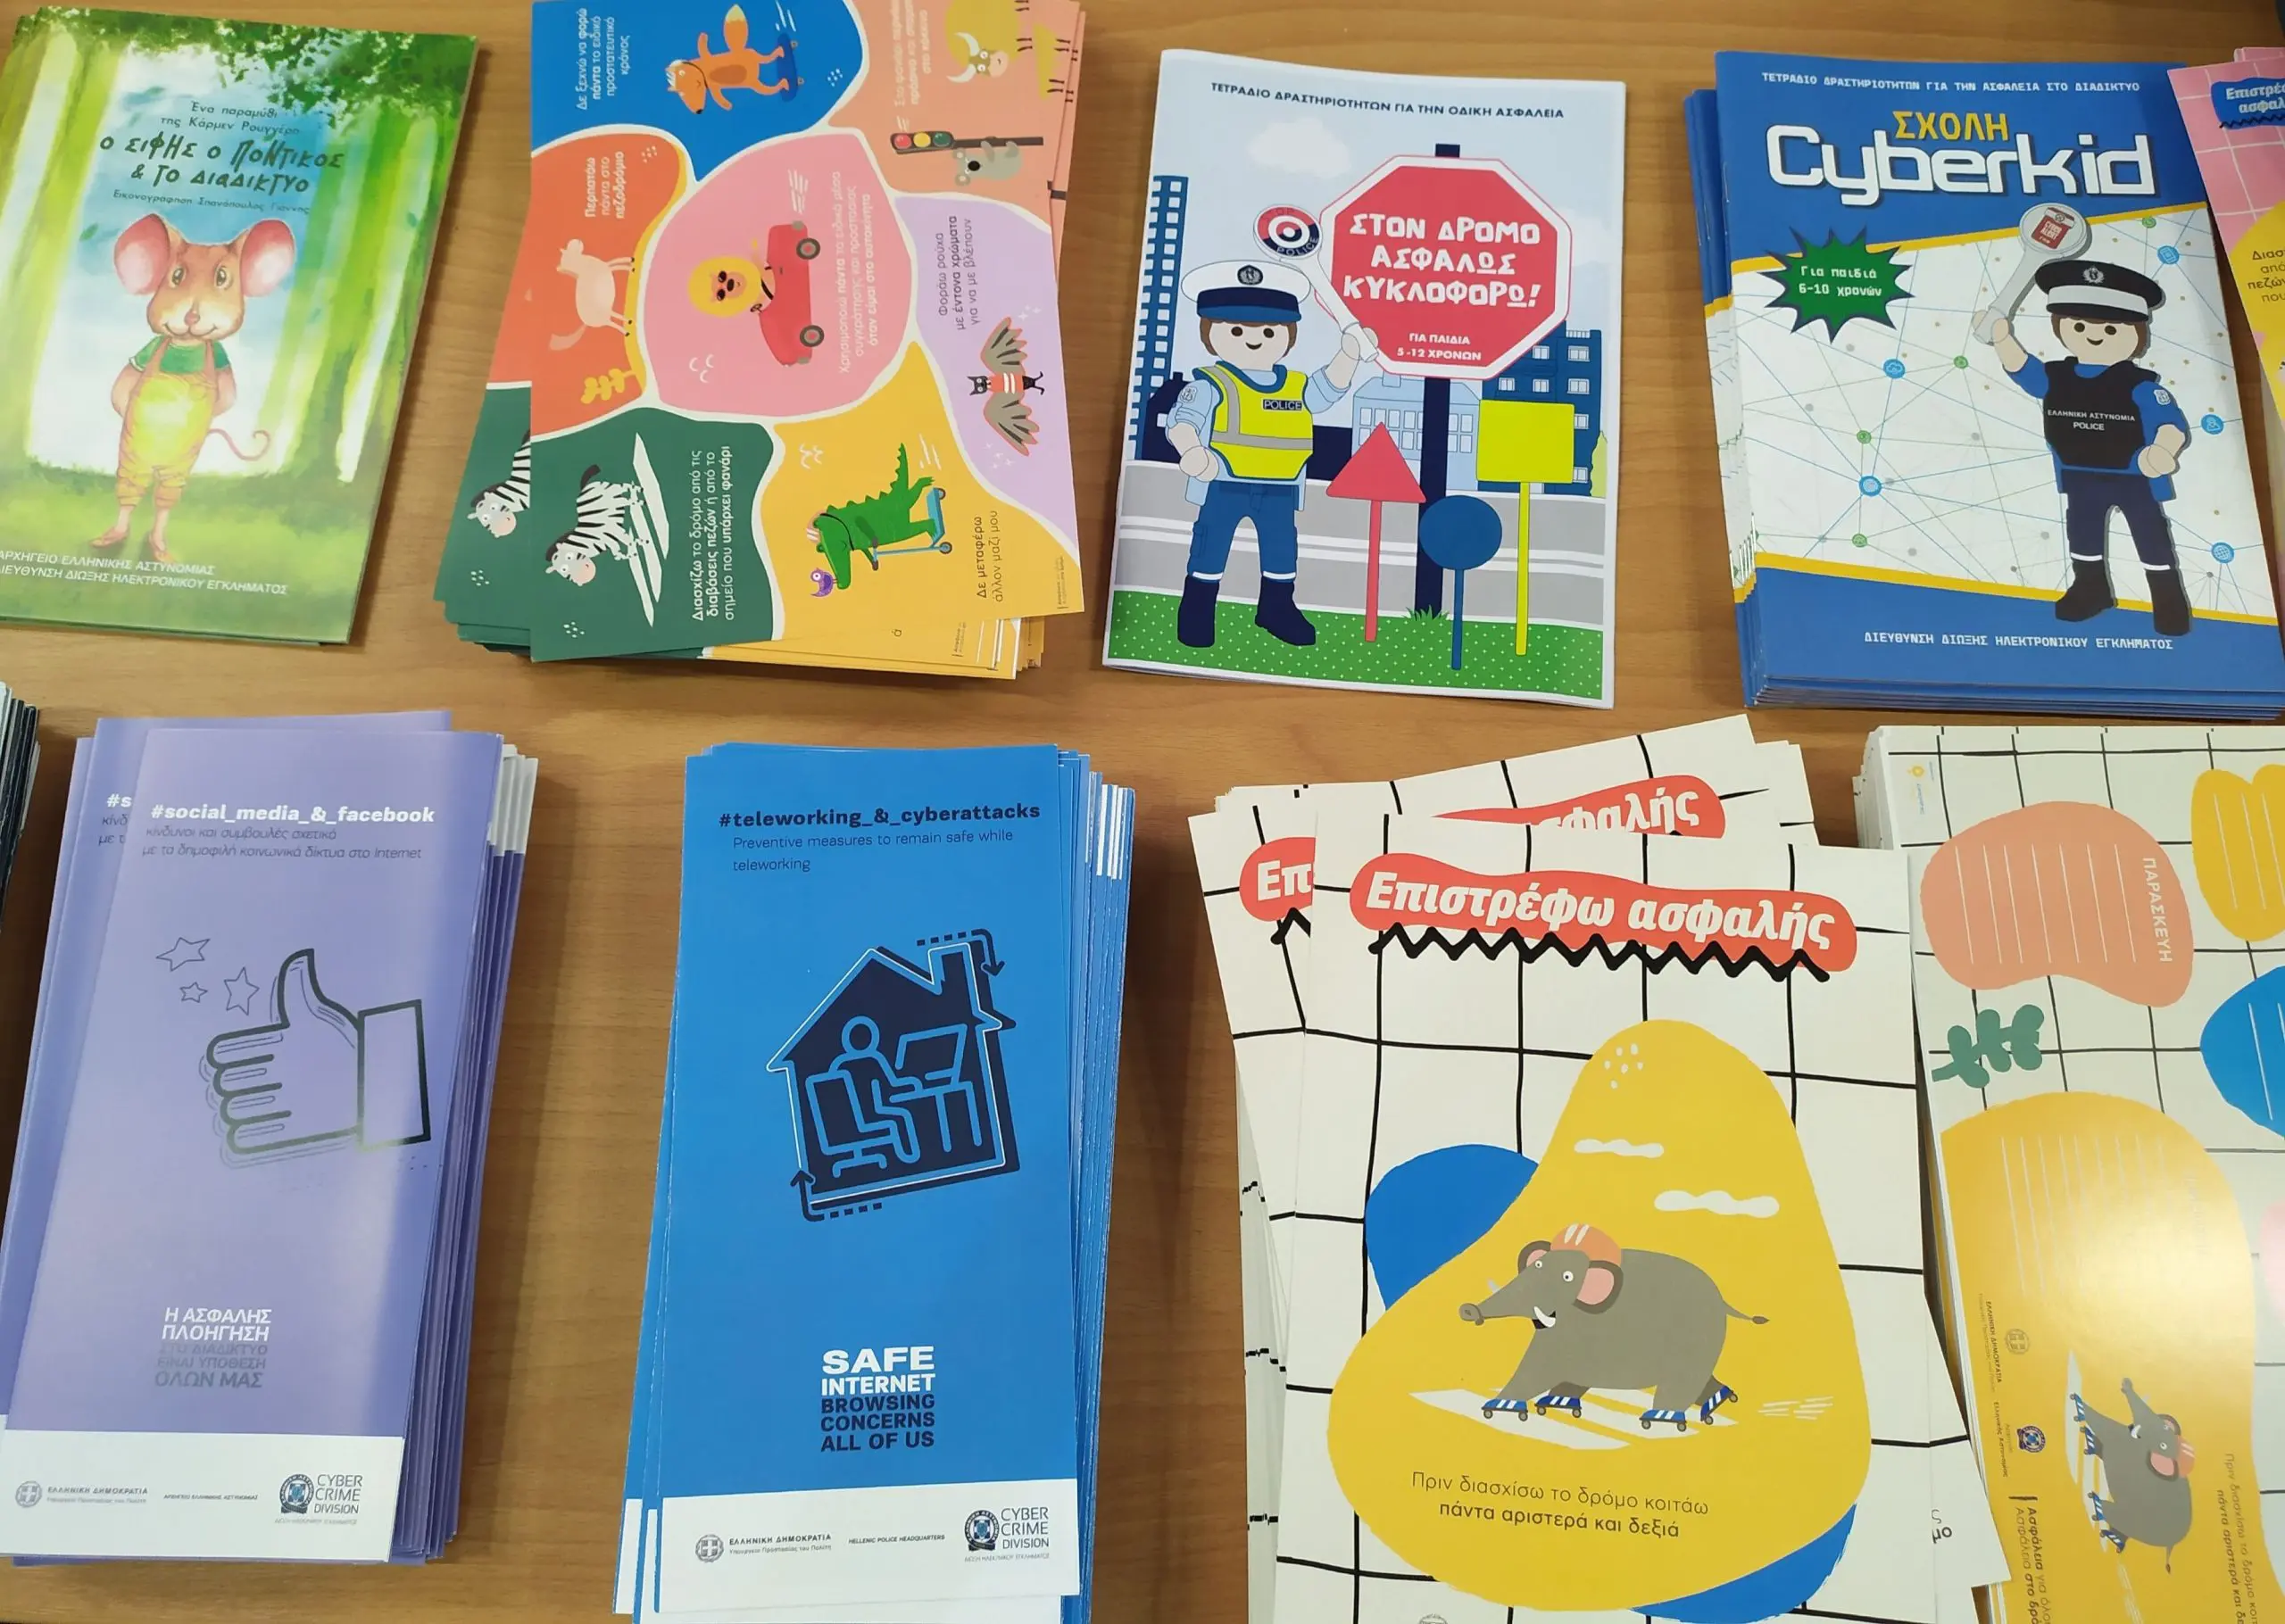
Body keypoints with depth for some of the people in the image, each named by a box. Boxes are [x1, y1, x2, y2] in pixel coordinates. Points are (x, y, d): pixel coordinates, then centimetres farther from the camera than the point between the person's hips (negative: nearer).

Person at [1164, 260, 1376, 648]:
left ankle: (1276, 608, 28)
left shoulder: (1296, 385, 10)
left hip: (1280, 488, 5)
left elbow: (1325, 390, 21)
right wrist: (1191, 451, -35)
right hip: (1223, 485, -5)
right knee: (1211, 544, -1)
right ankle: (1197, 610, 9)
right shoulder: (1210, 385, -8)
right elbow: (1182, 418, -16)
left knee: (1282, 546, 12)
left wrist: (1348, 356, 8)